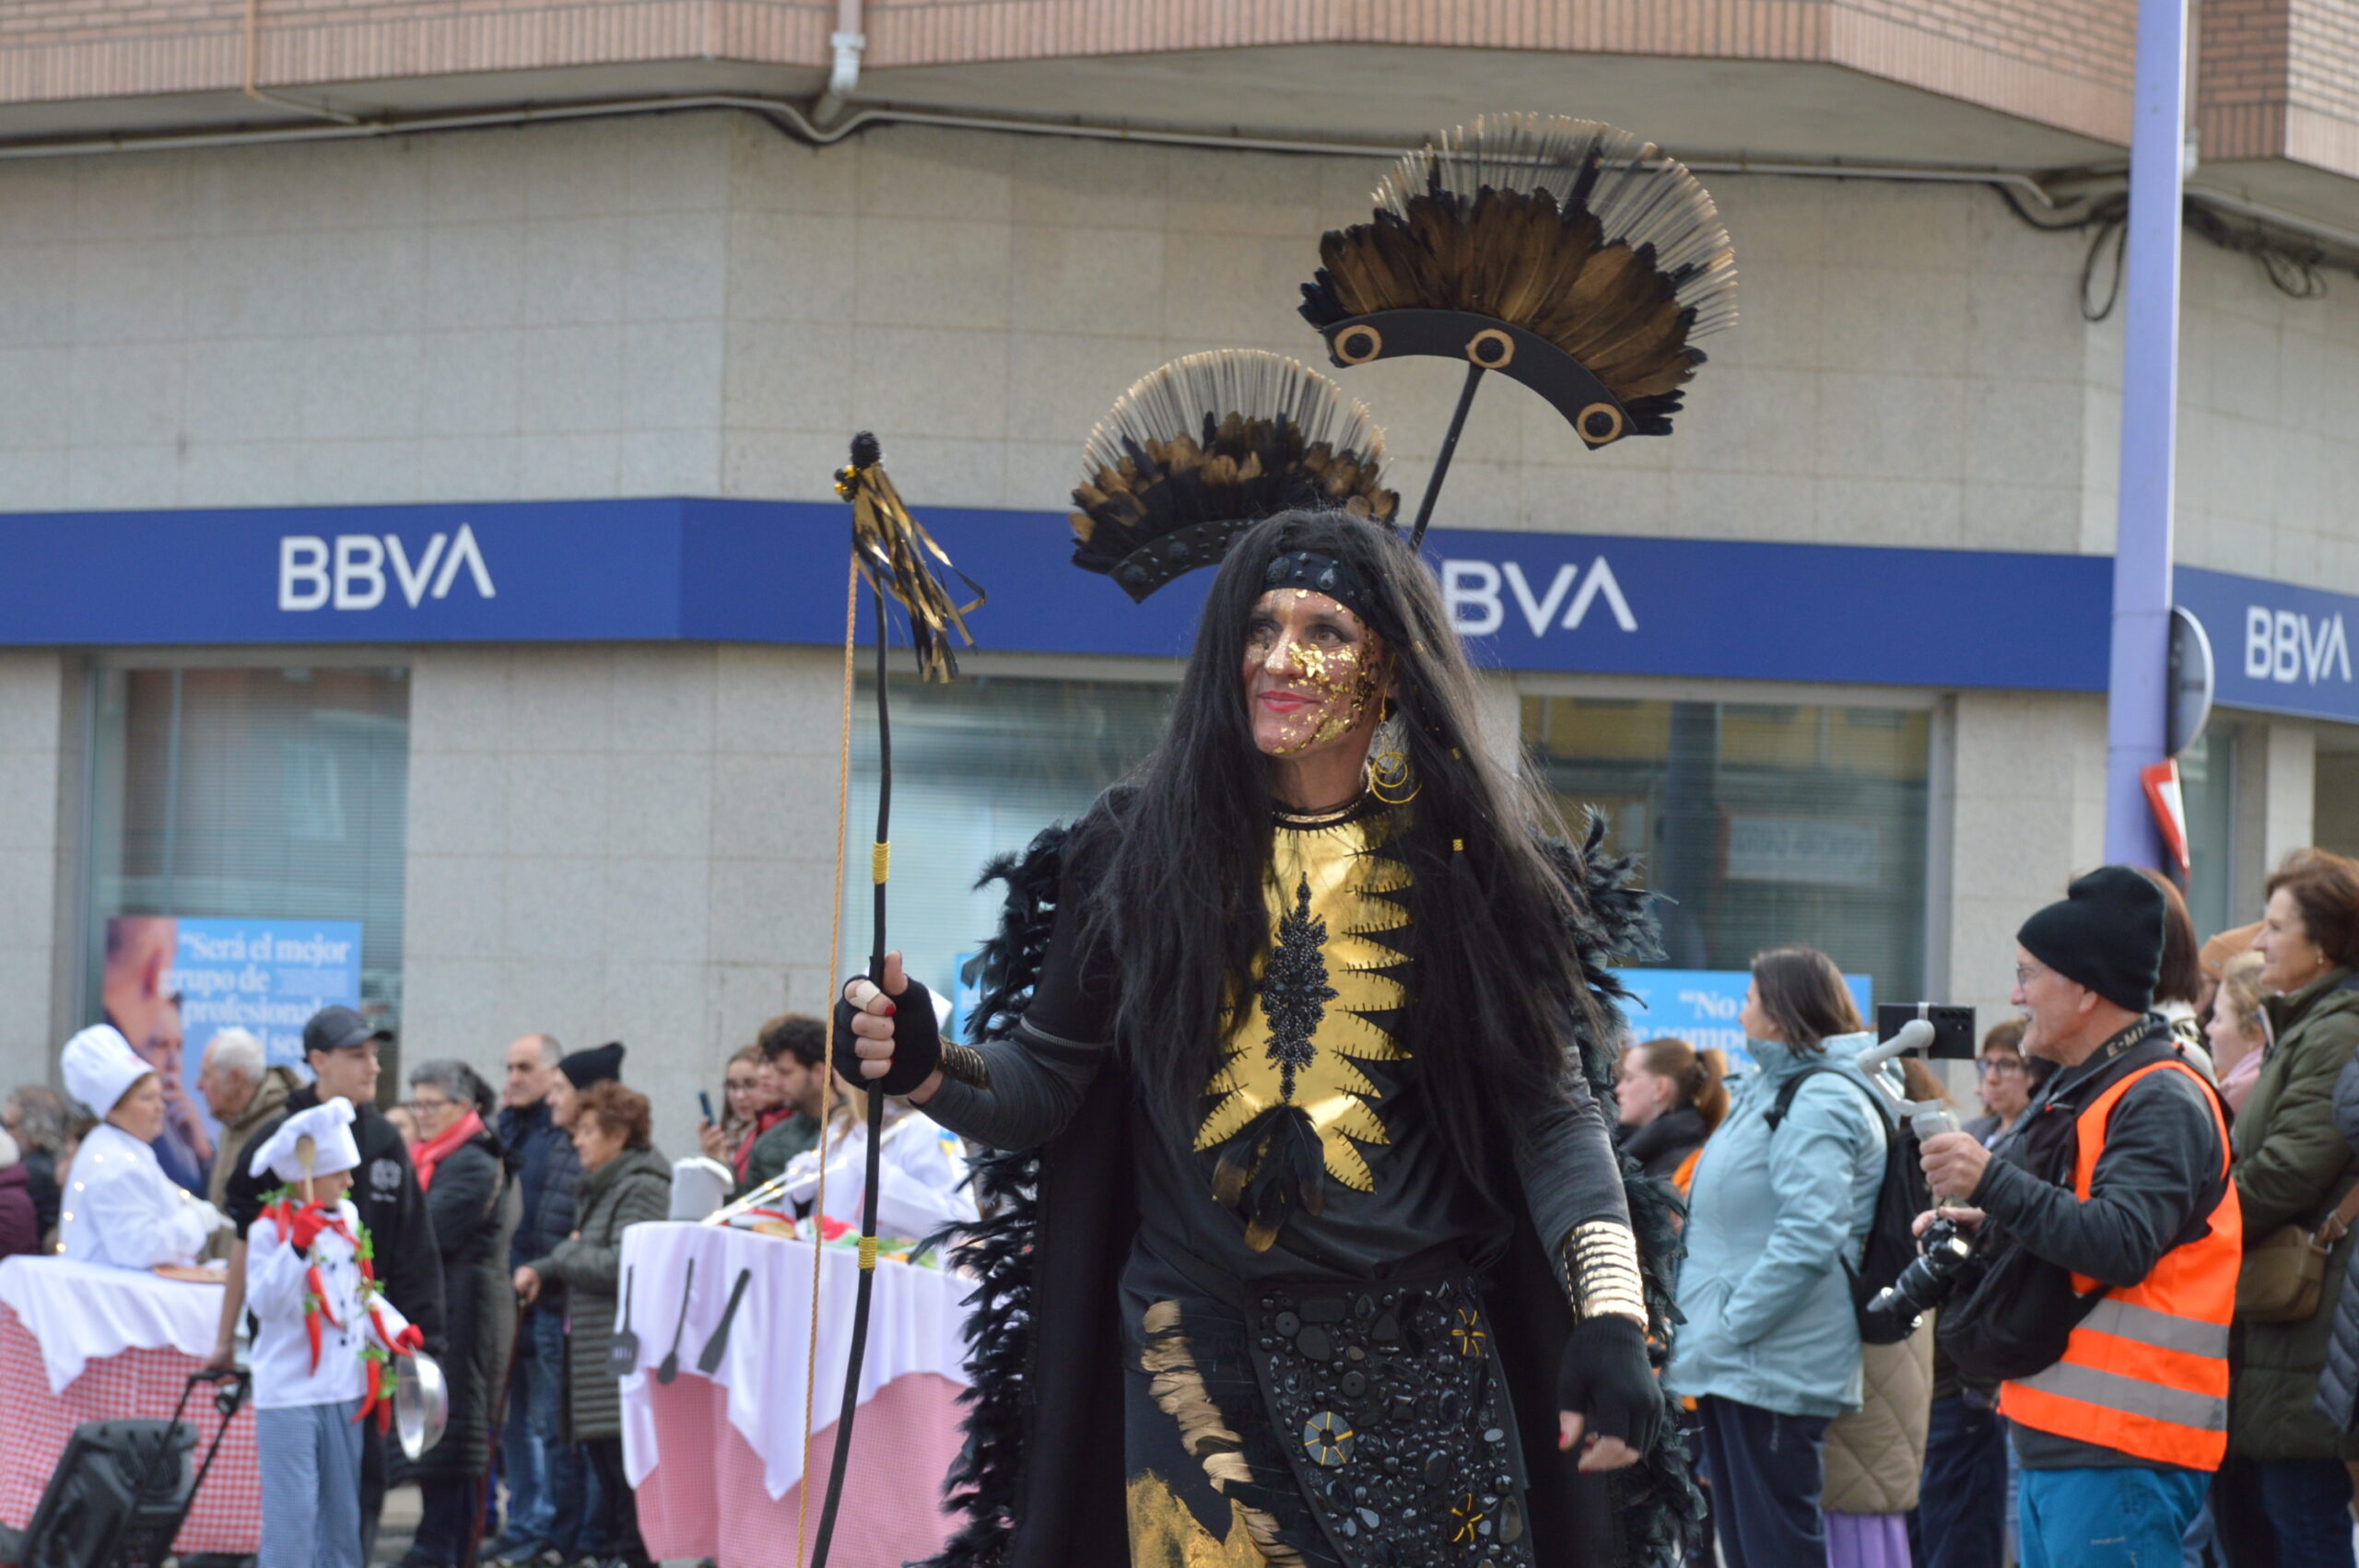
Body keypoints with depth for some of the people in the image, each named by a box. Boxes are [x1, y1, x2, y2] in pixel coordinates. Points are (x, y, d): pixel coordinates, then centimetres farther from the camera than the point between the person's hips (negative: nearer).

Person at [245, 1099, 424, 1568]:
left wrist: (395, 1332, 6)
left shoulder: (348, 1219, 8)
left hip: (346, 1388, 7)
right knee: (292, 1511, -8)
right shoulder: (269, 1231, -13)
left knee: (341, 1506, 14)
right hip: (289, 1392, -7)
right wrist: (297, 1245, -33)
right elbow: (265, 1303, -25)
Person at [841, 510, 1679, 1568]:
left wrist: (1612, 1323, -13)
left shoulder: (1466, 863, 2)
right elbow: (1045, 1084, 6)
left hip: (1416, 1363, 0)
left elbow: (1553, 1113, -1)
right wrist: (927, 1068, -15)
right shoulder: (1145, 851, 4)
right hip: (1199, 1359, 0)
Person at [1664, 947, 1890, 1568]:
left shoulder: (1820, 1102, -14)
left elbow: (1810, 1237, -24)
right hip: (1734, 1365, 10)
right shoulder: (1768, 1089, 18)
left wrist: (1729, 1326, -21)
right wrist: (1709, 1330, 17)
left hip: (1774, 1369, -10)